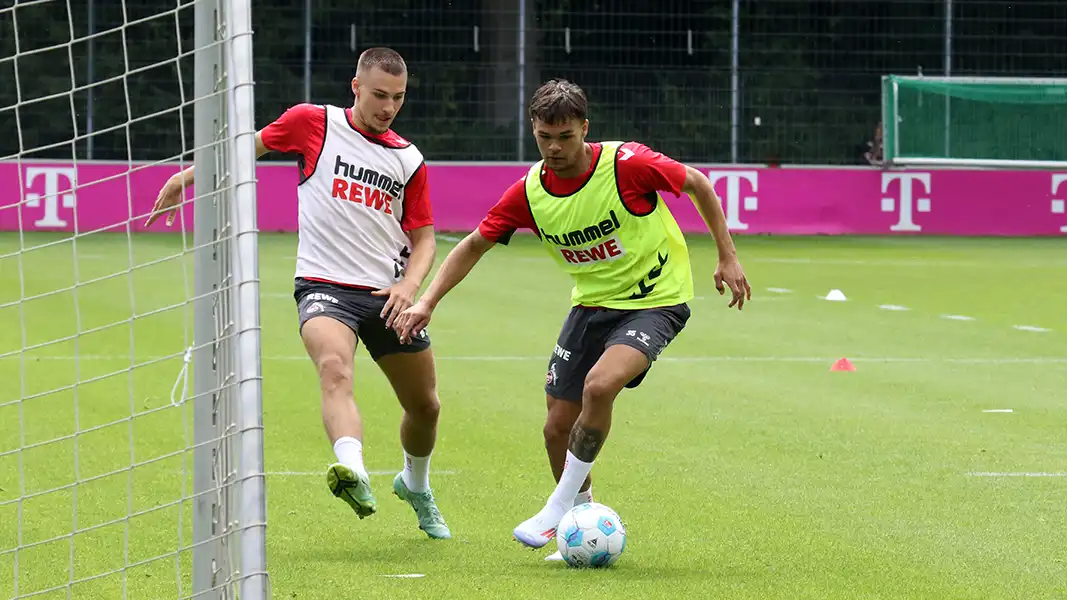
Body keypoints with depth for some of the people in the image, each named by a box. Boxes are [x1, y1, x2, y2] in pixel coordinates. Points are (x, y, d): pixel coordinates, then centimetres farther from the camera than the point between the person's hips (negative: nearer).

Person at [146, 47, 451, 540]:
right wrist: (189, 175, 12)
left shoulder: (408, 160, 9)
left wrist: (410, 284, -7)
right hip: (324, 284, -4)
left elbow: (424, 239, 13)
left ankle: (415, 485, 42)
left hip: (387, 293, 4)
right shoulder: (315, 123, 1)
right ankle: (354, 472, -56)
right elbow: (253, 145, 15)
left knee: (425, 406, 11)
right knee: (334, 368, -34)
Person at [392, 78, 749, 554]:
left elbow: (697, 184, -6)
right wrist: (427, 303, -8)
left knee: (599, 385, -30)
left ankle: (559, 510, -15)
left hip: (656, 302, -5)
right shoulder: (530, 191, -10)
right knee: (558, 427, 2)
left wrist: (728, 257, -3)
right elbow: (474, 245, 3)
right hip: (592, 304, 5)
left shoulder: (627, 164, -22)